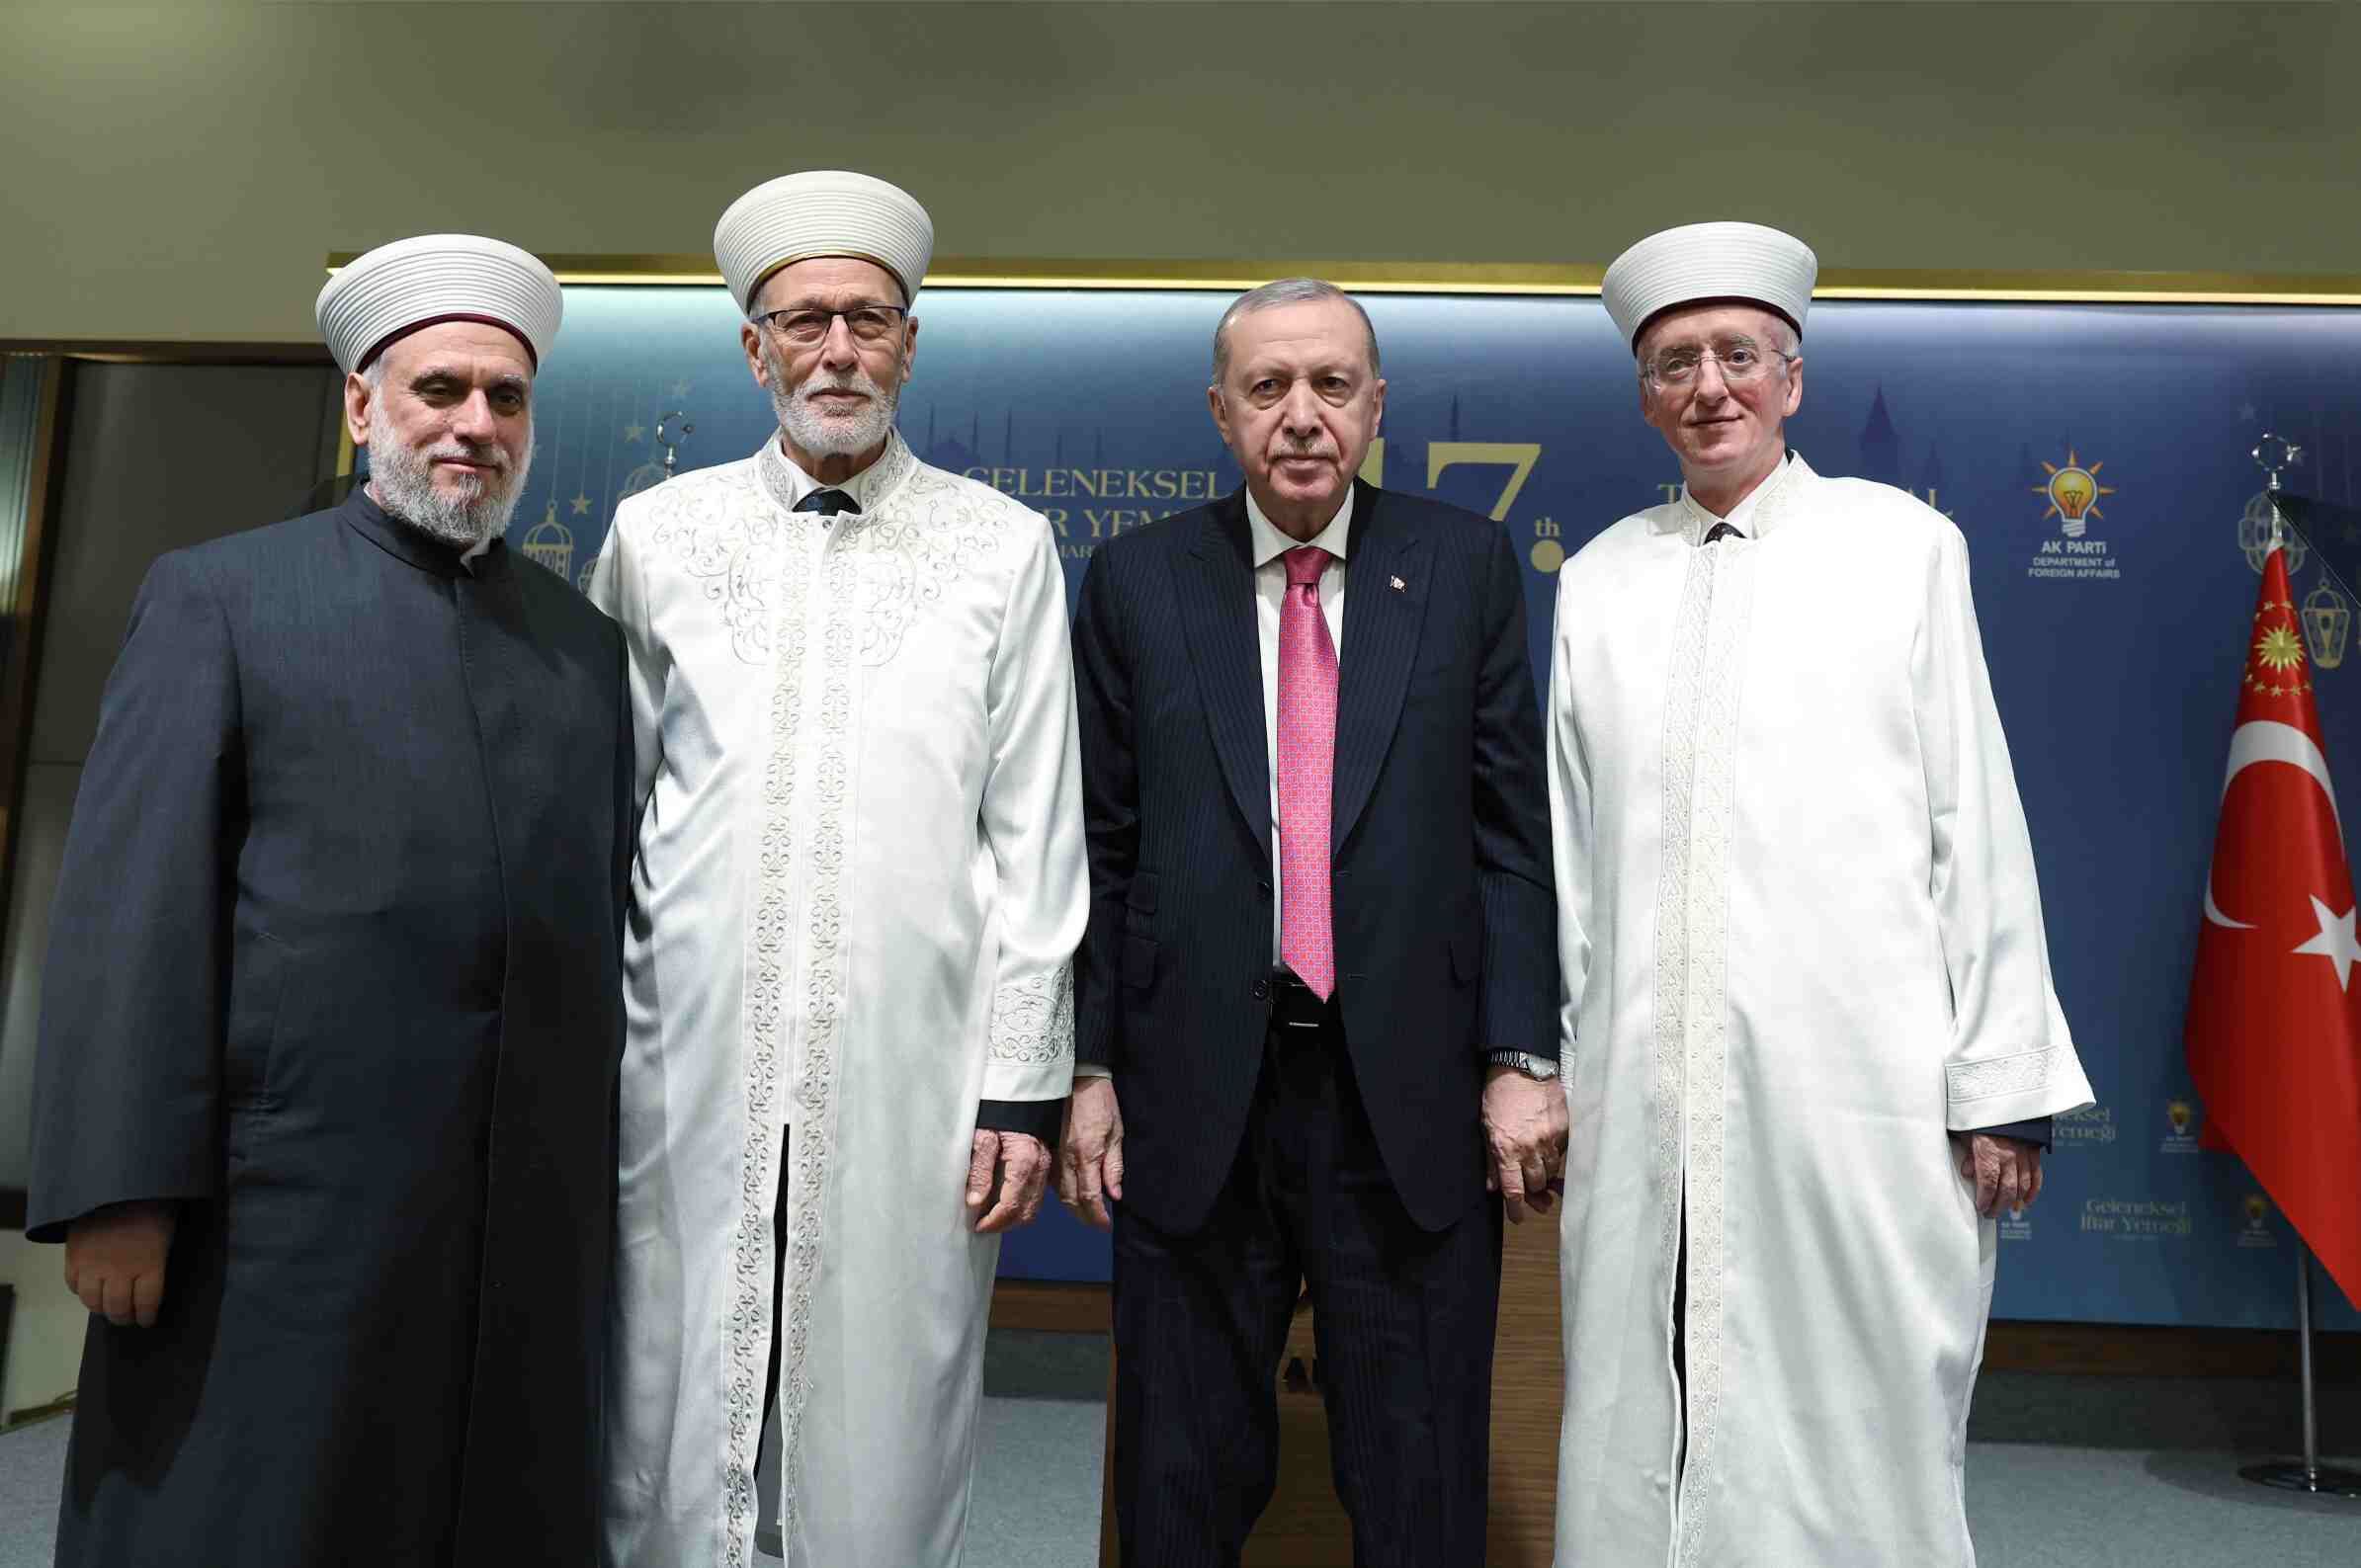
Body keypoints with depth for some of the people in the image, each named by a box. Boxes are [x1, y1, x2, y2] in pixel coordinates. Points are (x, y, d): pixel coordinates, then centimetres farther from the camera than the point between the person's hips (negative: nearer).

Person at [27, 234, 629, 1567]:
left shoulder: (589, 644, 13)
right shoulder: (220, 597, 4)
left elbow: (616, 915, 10)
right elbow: (133, 902, -3)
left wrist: (623, 1172, 9)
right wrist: (121, 1189, -10)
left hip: (538, 1231, 3)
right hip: (284, 1208, -3)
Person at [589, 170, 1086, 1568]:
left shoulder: (1004, 547, 5)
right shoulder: (658, 533, 9)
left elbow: (1036, 838, 2)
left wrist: (1025, 1084, -2)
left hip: (909, 1082, -1)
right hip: (683, 1071, 2)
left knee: (884, 1453, 7)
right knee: (667, 1453, 9)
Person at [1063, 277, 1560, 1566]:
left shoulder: (1466, 566, 3)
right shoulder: (1136, 580, 4)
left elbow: (1513, 829, 2)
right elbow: (1099, 845, 4)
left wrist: (1522, 1057, -4)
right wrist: (1086, 1069, 1)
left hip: (1412, 1101, 0)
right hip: (1193, 1101, 1)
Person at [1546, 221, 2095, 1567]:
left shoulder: (1904, 546, 6)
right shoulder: (1599, 580, 11)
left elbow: (1977, 824, 2)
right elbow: (1569, 852, 12)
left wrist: (2002, 1087, -2)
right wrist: (1539, 1063, 9)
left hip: (1861, 1091, -2)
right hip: (1643, 1096, 2)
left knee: (1859, 1430, 4)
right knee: (1643, 1432, 8)